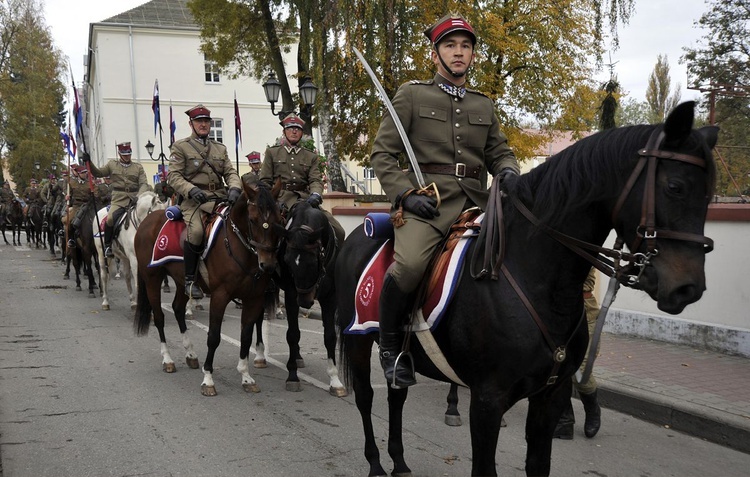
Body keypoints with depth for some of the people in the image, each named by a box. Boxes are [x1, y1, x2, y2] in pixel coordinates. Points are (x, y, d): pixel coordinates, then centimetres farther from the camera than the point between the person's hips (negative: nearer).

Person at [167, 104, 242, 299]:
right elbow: (173, 175, -2)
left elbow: (230, 172, 14)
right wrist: (191, 190, -20)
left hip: (220, 199, 5)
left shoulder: (220, 148, 23)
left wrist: (234, 188, -10)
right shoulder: (180, 147, 8)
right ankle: (190, 279, -19)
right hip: (194, 200, -5)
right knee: (196, 231, -33)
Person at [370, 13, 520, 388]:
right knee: (409, 264, -32)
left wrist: (508, 171, 0)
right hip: (427, 201, -5)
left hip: (476, 200, 5)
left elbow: (499, 152, 25)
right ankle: (390, 344, -7)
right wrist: (407, 194, -10)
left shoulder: (484, 105, 22)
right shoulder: (411, 95, 9)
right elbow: (382, 153, 4)